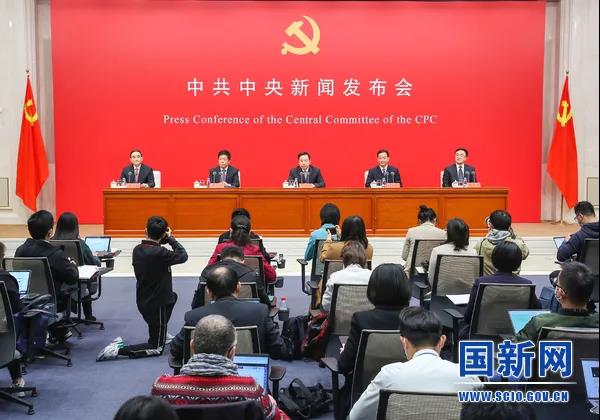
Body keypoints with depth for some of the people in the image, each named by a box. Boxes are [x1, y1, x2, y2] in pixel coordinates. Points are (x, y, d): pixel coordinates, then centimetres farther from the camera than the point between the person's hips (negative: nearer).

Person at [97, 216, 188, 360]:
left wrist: (165, 240, 2)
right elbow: (183, 256, -15)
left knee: (173, 296, 36)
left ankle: (161, 334, 41)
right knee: (156, 348, 6)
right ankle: (118, 350, -9)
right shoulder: (159, 253, -26)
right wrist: (171, 238, -6)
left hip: (143, 301, 8)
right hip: (156, 304, -8)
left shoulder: (137, 250, -4)